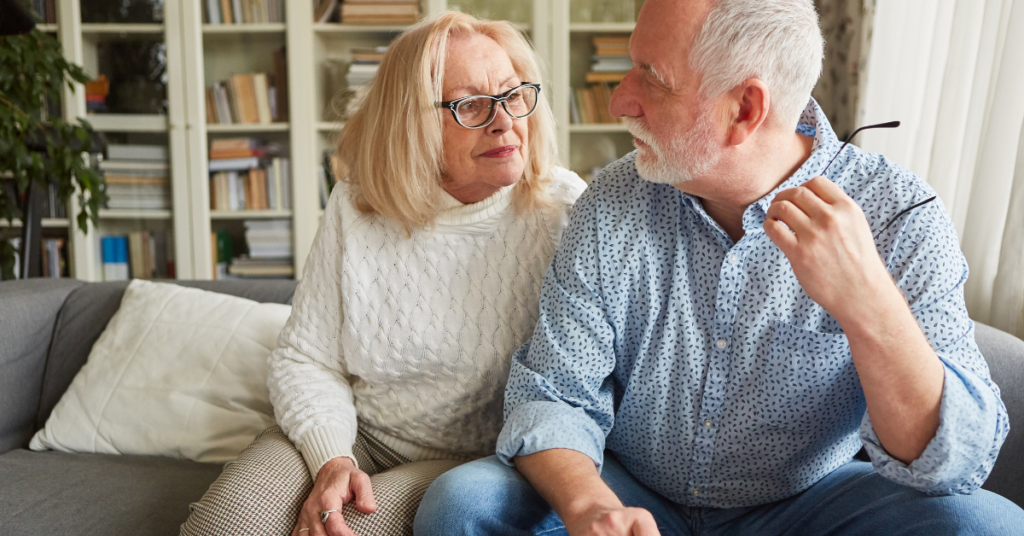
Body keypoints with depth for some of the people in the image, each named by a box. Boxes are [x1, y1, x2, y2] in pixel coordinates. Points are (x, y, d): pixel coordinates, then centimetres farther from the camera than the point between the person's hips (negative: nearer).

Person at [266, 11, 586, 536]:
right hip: (357, 439, 3)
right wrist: (331, 459, -15)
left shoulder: (564, 212, -12)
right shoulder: (354, 208, -4)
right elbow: (304, 359, 0)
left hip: (477, 460, -2)